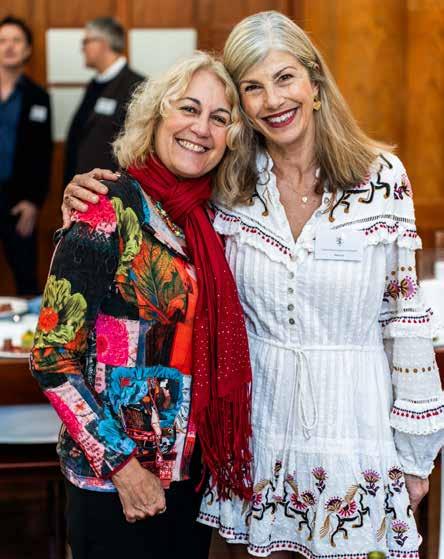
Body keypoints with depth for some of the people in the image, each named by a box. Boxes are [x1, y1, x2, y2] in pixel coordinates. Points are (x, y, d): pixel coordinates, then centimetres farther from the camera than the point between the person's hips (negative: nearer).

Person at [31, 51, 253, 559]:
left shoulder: (203, 221, 4)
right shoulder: (109, 213, -15)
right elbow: (52, 357, -16)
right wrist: (122, 466, -17)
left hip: (192, 475, 7)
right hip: (112, 485, -6)